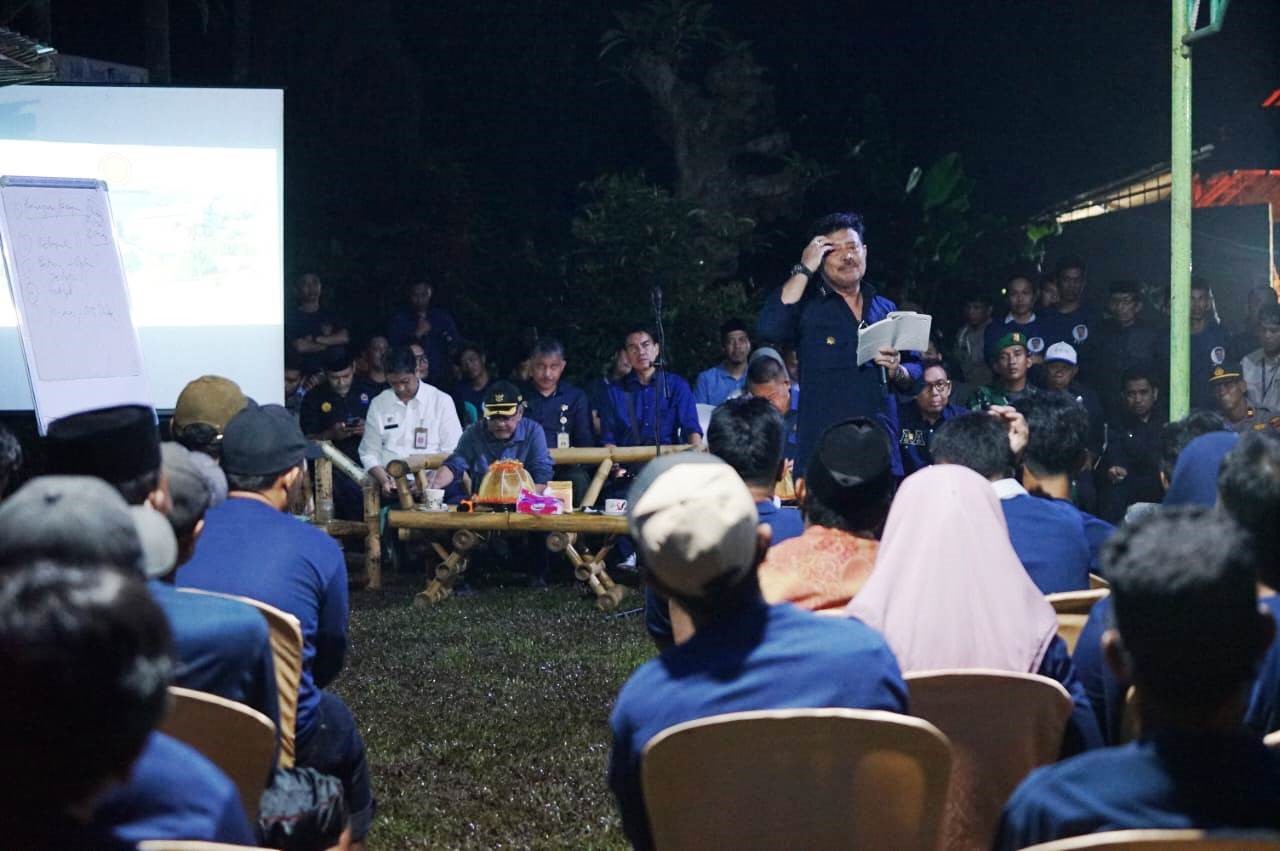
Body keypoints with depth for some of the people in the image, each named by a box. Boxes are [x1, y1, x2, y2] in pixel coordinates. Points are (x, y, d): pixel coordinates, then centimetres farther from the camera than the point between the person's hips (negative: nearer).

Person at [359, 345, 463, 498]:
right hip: (391, 488, 2)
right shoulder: (378, 404, 10)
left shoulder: (442, 401, 4)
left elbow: (453, 454, -1)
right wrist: (385, 480, -8)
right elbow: (369, 453, 11)